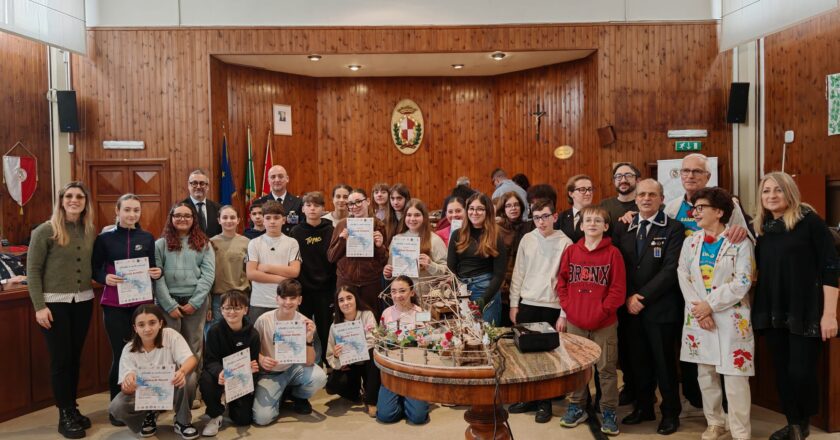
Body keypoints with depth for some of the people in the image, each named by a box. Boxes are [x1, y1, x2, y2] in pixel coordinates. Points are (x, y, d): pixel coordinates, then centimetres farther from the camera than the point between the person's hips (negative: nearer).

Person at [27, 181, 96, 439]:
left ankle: (73, 408, 25)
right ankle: (64, 415, 14)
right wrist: (39, 306, -13)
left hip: (83, 302, 4)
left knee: (75, 357, 12)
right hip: (55, 303, -4)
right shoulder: (45, 231, -9)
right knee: (61, 359, 2)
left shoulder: (90, 232, 6)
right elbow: (32, 271, -8)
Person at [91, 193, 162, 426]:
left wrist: (157, 272, -9)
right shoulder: (105, 238, 0)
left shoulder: (147, 238, 7)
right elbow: (94, 269, 3)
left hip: (143, 302, 2)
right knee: (120, 354, 0)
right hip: (114, 305, -2)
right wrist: (105, 278, -17)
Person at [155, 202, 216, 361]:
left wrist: (194, 302, -10)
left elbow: (208, 275, -1)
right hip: (168, 302, -1)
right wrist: (170, 305, -11)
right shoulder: (161, 244, 5)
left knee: (194, 347, 9)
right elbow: (157, 277, -2)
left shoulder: (204, 244, 7)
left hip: (196, 302, 1)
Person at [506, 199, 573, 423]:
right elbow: (518, 273, 7)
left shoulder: (565, 243, -5)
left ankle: (545, 402, 20)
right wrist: (514, 304, 4)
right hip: (527, 304, 3)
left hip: (551, 307, -3)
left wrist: (564, 313, -6)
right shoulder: (527, 239, 3)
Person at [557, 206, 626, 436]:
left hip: (604, 323, -3)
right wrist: (568, 307, -2)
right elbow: (561, 283, 8)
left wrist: (601, 311, -12)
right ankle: (576, 407, 26)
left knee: (606, 368, 3)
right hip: (575, 321, 3)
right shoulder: (571, 251, 5)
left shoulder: (613, 253, -4)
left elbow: (618, 289, -6)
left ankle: (609, 412, 16)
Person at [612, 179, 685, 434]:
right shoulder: (622, 228, 9)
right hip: (630, 308, 4)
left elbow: (671, 269, -13)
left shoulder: (674, 228, -4)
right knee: (637, 362, 13)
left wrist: (642, 296, -14)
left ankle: (670, 413, 24)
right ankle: (643, 407, 30)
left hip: (660, 308, -4)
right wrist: (627, 298, -6)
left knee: (664, 363, 8)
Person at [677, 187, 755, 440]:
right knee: (705, 373, 11)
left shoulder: (740, 242, -3)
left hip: (731, 318, -4)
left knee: (735, 374, -5)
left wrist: (710, 305, -15)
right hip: (698, 317, 4)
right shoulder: (691, 242, 9)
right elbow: (683, 278, 2)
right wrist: (699, 310, -10)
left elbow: (742, 282, -11)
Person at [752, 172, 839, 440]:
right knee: (782, 372, 11)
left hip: (806, 311, -5)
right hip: (772, 312, 5)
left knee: (801, 372, -6)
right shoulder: (759, 226, 9)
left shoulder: (809, 221, -7)